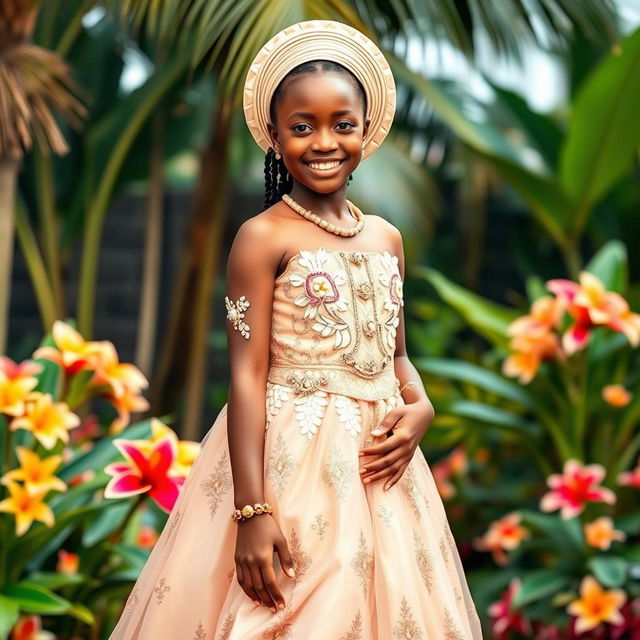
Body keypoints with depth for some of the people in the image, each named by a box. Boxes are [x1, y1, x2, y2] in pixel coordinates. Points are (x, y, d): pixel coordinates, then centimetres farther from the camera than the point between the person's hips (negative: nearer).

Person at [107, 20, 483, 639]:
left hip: (376, 465, 6)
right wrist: (253, 511, -19)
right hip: (291, 466, -6)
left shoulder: (385, 238, 10)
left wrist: (420, 409, -4)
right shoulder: (263, 238, -8)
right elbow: (248, 375, -13)